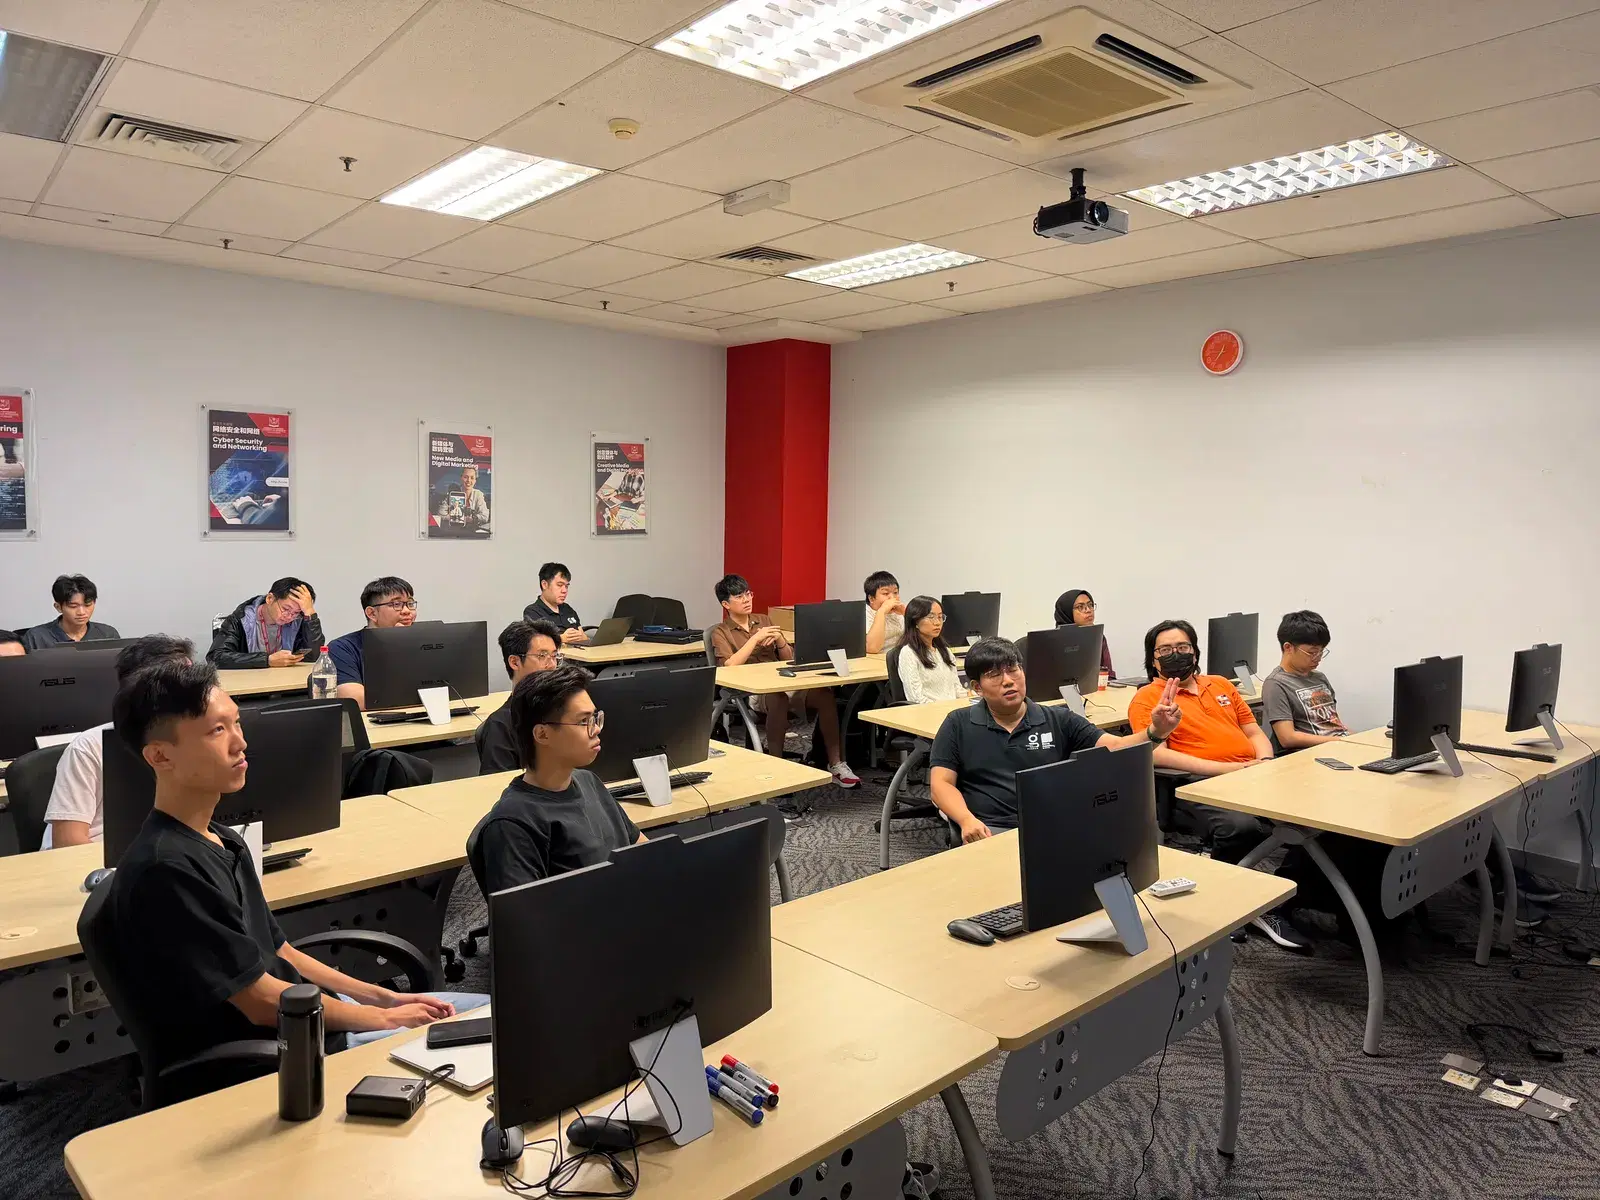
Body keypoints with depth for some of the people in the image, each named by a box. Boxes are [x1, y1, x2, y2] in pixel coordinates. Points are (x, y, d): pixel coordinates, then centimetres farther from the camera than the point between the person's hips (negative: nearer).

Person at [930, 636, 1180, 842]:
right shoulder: (959, 725, 9)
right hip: (990, 832, -2)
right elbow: (942, 783, 4)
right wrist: (967, 820, -16)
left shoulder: (1058, 720, 13)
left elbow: (1114, 748, 5)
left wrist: (1154, 733, -16)